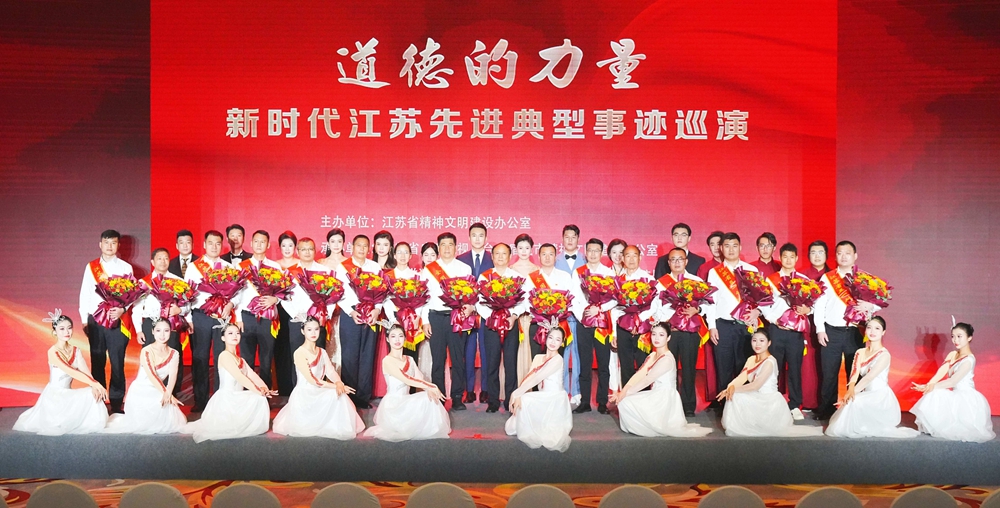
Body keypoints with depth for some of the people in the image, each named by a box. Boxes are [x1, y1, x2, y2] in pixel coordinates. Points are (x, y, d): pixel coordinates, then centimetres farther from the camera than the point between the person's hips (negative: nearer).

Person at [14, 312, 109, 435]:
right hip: (54, 396, -7)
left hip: (67, 395, 7)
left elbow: (86, 372, -10)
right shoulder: (52, 352, -16)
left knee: (94, 394, -18)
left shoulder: (76, 351, 3)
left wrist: (94, 386, -31)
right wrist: (94, 383, -37)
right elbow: (72, 372, -27)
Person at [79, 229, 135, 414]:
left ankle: (116, 403, 4)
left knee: (117, 362, -2)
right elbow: (85, 294, 9)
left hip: (118, 320, -2)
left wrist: (122, 310, -18)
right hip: (95, 319, 2)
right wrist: (84, 320, 5)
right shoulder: (91, 267, 9)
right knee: (97, 363, 8)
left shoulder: (125, 267, 3)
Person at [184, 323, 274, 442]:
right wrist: (259, 392, -23)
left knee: (261, 398, -2)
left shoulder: (240, 360, 17)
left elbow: (253, 376, 2)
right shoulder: (225, 355, -10)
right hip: (226, 399, -9)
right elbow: (240, 377, -19)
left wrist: (264, 389, -16)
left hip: (237, 399, 9)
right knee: (258, 398, -19)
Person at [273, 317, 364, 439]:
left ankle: (337, 428, -2)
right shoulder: (299, 353, -14)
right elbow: (311, 380, -20)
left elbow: (330, 371, -4)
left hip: (319, 393, 7)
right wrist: (336, 386, -25)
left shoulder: (322, 352, 9)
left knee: (339, 394, -18)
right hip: (304, 395, -7)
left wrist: (339, 383, -27)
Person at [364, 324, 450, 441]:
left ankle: (431, 430, 0)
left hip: (407, 402, 6)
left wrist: (429, 389, -23)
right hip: (392, 404, -6)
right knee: (425, 400, -25)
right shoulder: (387, 360, -11)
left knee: (431, 396, -17)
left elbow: (420, 379, 0)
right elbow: (406, 379, -20)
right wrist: (431, 386, -22)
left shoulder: (409, 360, 12)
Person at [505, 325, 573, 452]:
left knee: (525, 400, -29)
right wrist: (518, 395, -20)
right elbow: (528, 378, -3)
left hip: (554, 401, -7)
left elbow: (536, 379, -21)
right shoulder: (538, 357, 9)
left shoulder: (557, 359, -13)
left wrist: (516, 393, -22)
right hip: (542, 399, 7)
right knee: (511, 427, -2)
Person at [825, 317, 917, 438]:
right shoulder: (860, 352, 9)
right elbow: (855, 374, -4)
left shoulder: (884, 355, -10)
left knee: (854, 402, -31)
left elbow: (869, 377, -19)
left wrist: (854, 392, -27)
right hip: (867, 396, 7)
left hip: (881, 397, -7)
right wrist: (851, 390, -24)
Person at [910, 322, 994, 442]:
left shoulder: (969, 360, -16)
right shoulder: (952, 355, 7)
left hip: (966, 399, -7)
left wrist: (934, 387, -32)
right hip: (955, 396, 7)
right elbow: (940, 373, -5)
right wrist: (927, 386, -21)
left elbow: (953, 381, -24)